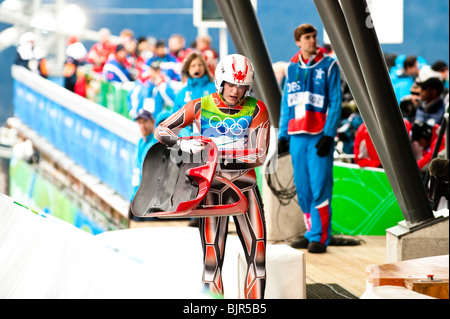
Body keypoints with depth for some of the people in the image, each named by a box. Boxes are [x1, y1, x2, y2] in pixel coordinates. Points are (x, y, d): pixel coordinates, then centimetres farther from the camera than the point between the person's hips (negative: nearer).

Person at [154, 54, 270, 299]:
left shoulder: (257, 110, 1)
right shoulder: (201, 107, 1)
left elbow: (259, 156, -6)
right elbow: (161, 130, 6)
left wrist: (226, 156, -18)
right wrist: (183, 143, -14)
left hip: (245, 182, 1)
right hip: (212, 184, -1)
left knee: (257, 253, -4)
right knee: (213, 256, -8)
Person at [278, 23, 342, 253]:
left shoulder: (328, 66, 0)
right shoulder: (292, 68, 13)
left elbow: (335, 102, -3)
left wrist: (329, 135, -11)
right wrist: (283, 135, 12)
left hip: (319, 136, -4)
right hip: (297, 137, 5)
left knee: (319, 188, -8)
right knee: (302, 189, 6)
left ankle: (320, 237, -5)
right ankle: (311, 232, 16)